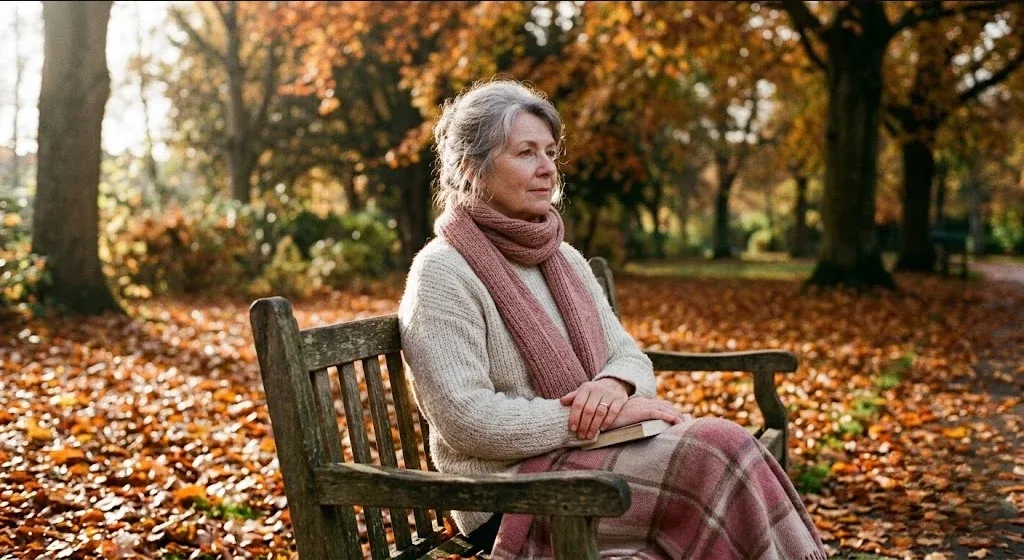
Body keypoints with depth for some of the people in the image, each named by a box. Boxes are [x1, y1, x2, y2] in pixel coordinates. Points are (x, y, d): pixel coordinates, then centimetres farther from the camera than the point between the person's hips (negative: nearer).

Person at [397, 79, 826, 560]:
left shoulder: (566, 260, 15)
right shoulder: (442, 274, -10)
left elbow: (630, 355, 14)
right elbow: (466, 420, -19)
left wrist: (614, 384, -12)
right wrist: (608, 416, -19)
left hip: (597, 456, 7)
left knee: (723, 445, -20)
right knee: (719, 450, -22)